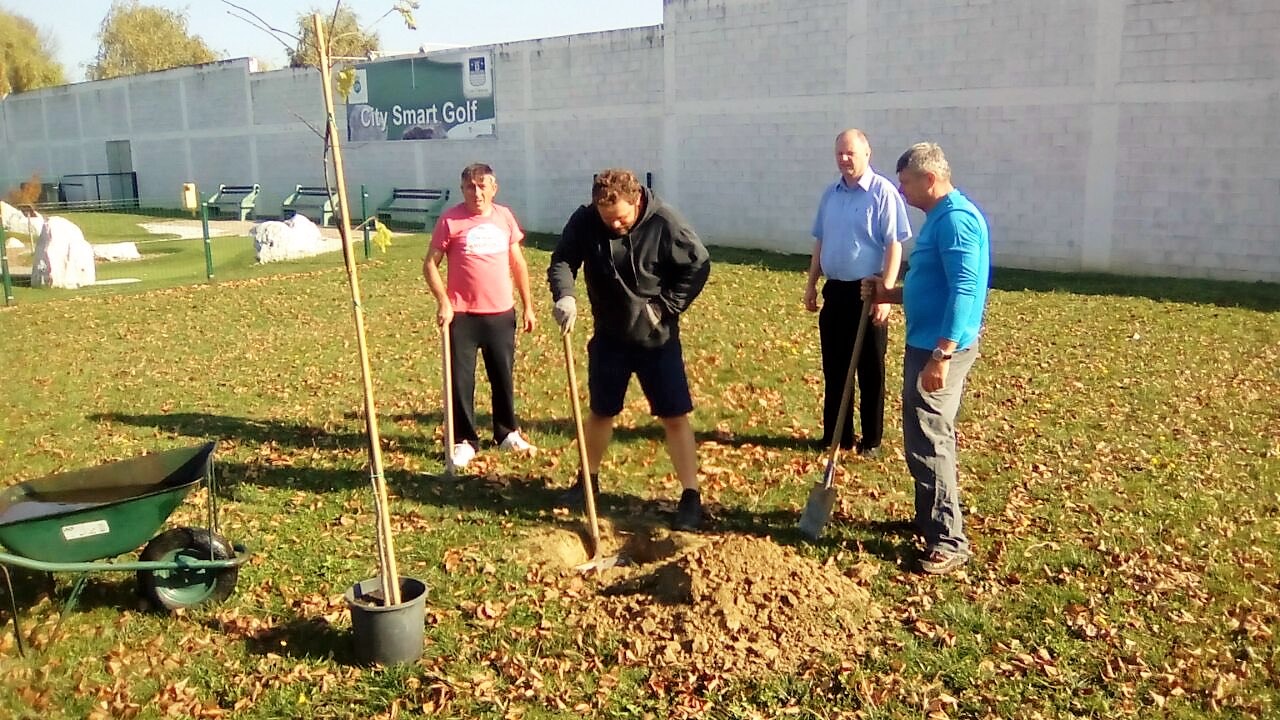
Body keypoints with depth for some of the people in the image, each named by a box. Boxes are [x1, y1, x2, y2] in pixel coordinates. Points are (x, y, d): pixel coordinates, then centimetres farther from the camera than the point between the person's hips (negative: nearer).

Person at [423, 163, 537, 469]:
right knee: (461, 380, 3)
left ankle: (507, 433, 31)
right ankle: (464, 441, 16)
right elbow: (430, 264, -4)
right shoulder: (450, 220, -7)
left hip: (501, 313, 3)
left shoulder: (504, 217, 4)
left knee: (504, 376, 14)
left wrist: (528, 305, 12)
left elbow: (517, 262, 12)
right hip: (462, 315, -3)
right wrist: (443, 302, -16)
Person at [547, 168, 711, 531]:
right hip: (610, 336, 3)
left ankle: (691, 496, 6)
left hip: (657, 339, -3)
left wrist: (665, 307, -15)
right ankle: (589, 479, 37)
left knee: (675, 416, -2)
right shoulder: (584, 221, -12)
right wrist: (564, 296, -29)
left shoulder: (665, 223, -19)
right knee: (600, 411, 17)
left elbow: (699, 264, -10)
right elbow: (562, 261, -8)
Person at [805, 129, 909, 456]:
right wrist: (811, 283, 14)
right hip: (835, 290, 6)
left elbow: (894, 246, -15)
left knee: (870, 371, 4)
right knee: (834, 368, 12)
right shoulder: (830, 193, 9)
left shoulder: (883, 192, -11)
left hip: (867, 292, -6)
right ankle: (834, 435, 24)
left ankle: (871, 440, 15)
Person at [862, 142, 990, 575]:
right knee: (927, 438, 19)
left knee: (928, 443, -7)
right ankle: (928, 520, 32)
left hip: (939, 348, -11)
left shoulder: (956, 218, -17)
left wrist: (942, 355, -30)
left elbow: (964, 290, -26)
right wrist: (890, 294, 12)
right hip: (927, 343, 11)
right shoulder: (940, 218, 15)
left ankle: (949, 541, 0)